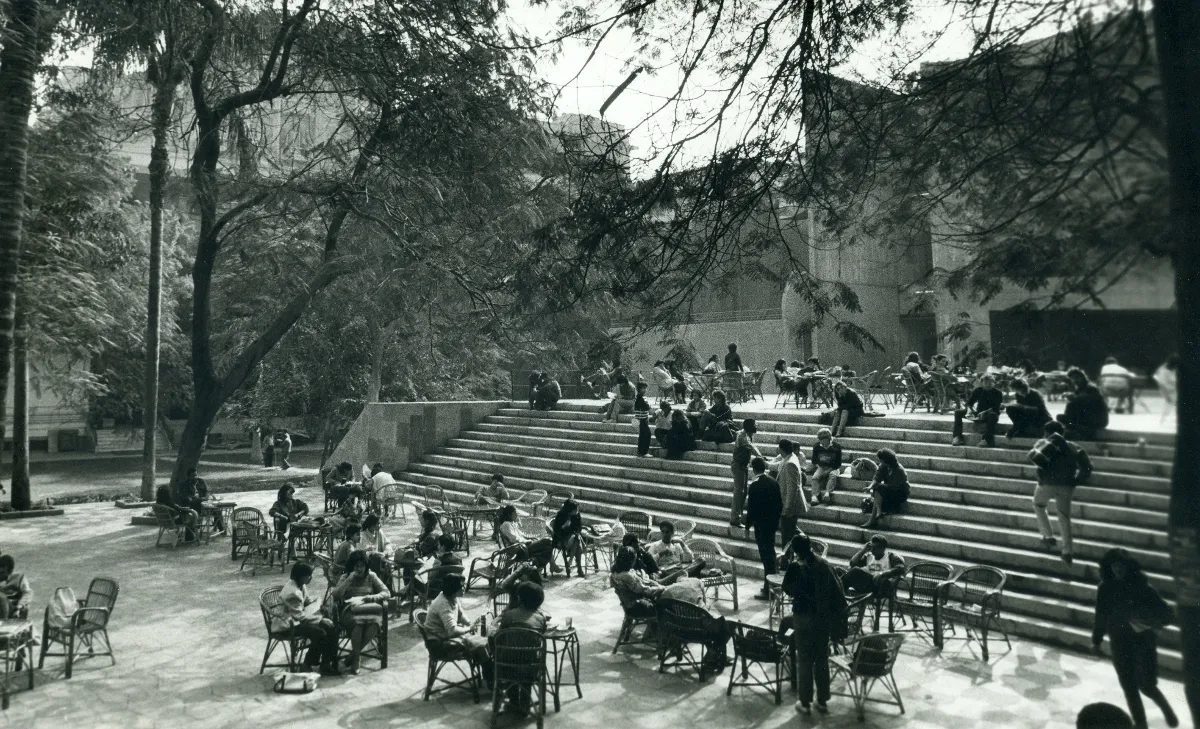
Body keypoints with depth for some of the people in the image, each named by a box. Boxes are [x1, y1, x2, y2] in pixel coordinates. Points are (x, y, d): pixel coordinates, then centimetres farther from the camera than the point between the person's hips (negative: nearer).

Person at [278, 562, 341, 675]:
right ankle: (308, 665, -2)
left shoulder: (301, 585, 1)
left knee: (331, 627, -6)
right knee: (320, 634, -25)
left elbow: (307, 600, 18)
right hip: (289, 624, -9)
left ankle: (327, 665, 0)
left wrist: (320, 604, -1)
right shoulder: (292, 592, -28)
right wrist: (320, 618, -18)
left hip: (298, 617, 10)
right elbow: (300, 616, -26)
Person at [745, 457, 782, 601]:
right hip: (772, 524, 7)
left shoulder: (754, 486, -18)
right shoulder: (774, 482, 2)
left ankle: (768, 590, 6)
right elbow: (780, 504, 8)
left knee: (767, 557, -1)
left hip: (761, 525, -7)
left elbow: (751, 508, -15)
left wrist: (747, 526, -4)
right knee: (770, 554, 19)